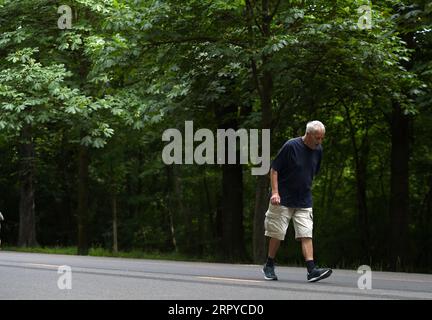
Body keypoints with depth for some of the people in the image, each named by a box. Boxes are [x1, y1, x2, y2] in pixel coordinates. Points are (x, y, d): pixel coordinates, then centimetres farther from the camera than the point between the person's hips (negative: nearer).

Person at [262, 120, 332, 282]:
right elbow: (274, 169, -10)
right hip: (283, 200, -4)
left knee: (306, 235, -7)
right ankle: (269, 266, 20)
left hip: (304, 202, 4)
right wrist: (275, 192, -17)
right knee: (277, 234, 3)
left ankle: (312, 270, -13)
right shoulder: (290, 146, -13)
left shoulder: (318, 150, 4)